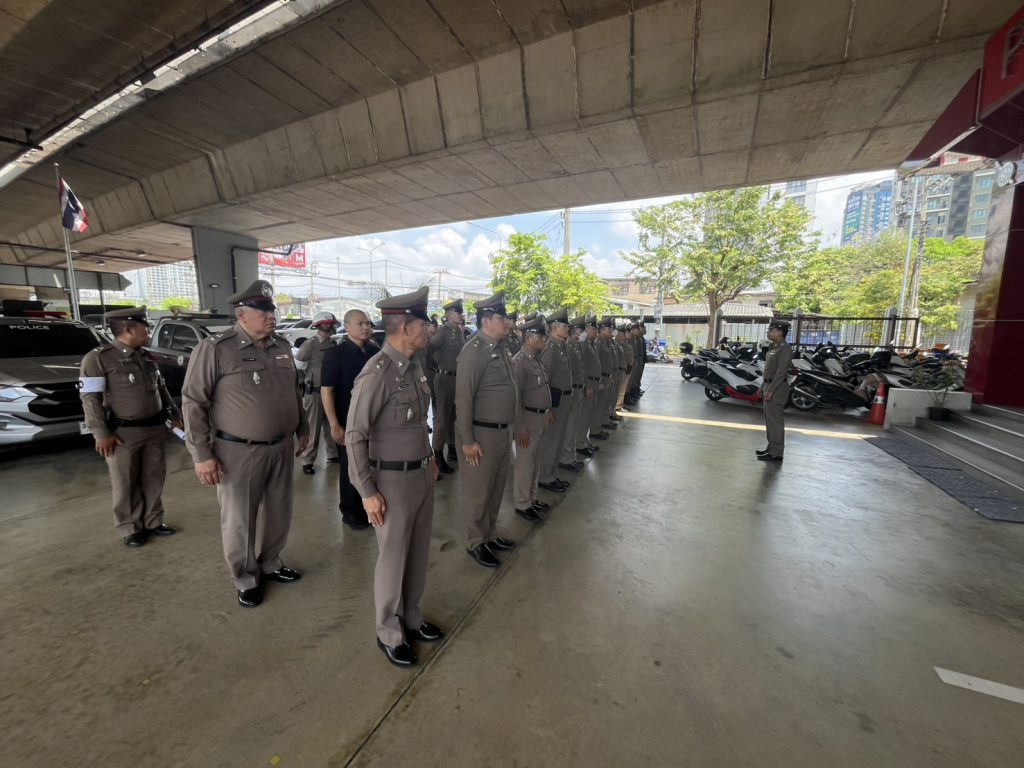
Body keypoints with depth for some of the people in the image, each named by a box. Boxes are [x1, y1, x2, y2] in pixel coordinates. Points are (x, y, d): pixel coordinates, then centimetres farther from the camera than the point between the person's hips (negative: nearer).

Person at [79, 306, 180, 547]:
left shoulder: (146, 357, 12)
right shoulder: (98, 357, -8)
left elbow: (161, 389, 19)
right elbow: (90, 398, -10)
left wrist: (174, 416, 17)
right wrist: (101, 433, -15)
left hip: (155, 428, 6)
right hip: (124, 432, -6)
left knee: (154, 477, 12)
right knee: (125, 483, 6)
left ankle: (152, 521, 26)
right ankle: (131, 528, 20)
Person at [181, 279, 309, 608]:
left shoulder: (282, 347, 5)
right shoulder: (215, 348, -12)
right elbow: (193, 402, -11)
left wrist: (303, 429, 16)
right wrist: (202, 454, -12)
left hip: (281, 447, 5)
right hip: (239, 452, -5)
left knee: (278, 513, 18)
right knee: (239, 520, 11)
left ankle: (271, 563, 40)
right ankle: (246, 579, 31)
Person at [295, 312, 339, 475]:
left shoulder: (333, 344, 5)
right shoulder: (309, 344, -11)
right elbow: (298, 366, -7)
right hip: (314, 393, -5)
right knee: (312, 429, 2)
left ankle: (333, 454, 30)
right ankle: (307, 461, 14)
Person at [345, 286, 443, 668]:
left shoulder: (414, 367, 3)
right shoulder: (376, 373, -21)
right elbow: (354, 436, -17)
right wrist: (367, 492, -15)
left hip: (422, 474, 7)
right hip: (393, 480, -7)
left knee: (419, 553, 20)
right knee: (393, 558, 13)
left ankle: (411, 617, 43)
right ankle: (389, 633, 37)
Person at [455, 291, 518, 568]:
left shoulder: (501, 348, 10)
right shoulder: (474, 350, -17)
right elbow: (464, 398, -20)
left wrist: (508, 429, 16)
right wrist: (467, 441, -19)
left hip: (502, 431, 8)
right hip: (481, 434, -8)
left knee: (496, 488, 21)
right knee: (478, 491, 9)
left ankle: (489, 534, 39)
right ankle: (476, 542, 28)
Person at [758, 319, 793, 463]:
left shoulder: (785, 349, -14)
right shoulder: (774, 348, 16)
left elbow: (781, 372, -21)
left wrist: (771, 390, -23)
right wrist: (763, 387, 19)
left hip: (777, 389, -10)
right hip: (769, 386, 10)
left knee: (775, 420, -6)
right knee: (769, 420, 15)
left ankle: (776, 453, 0)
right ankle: (772, 447, 24)